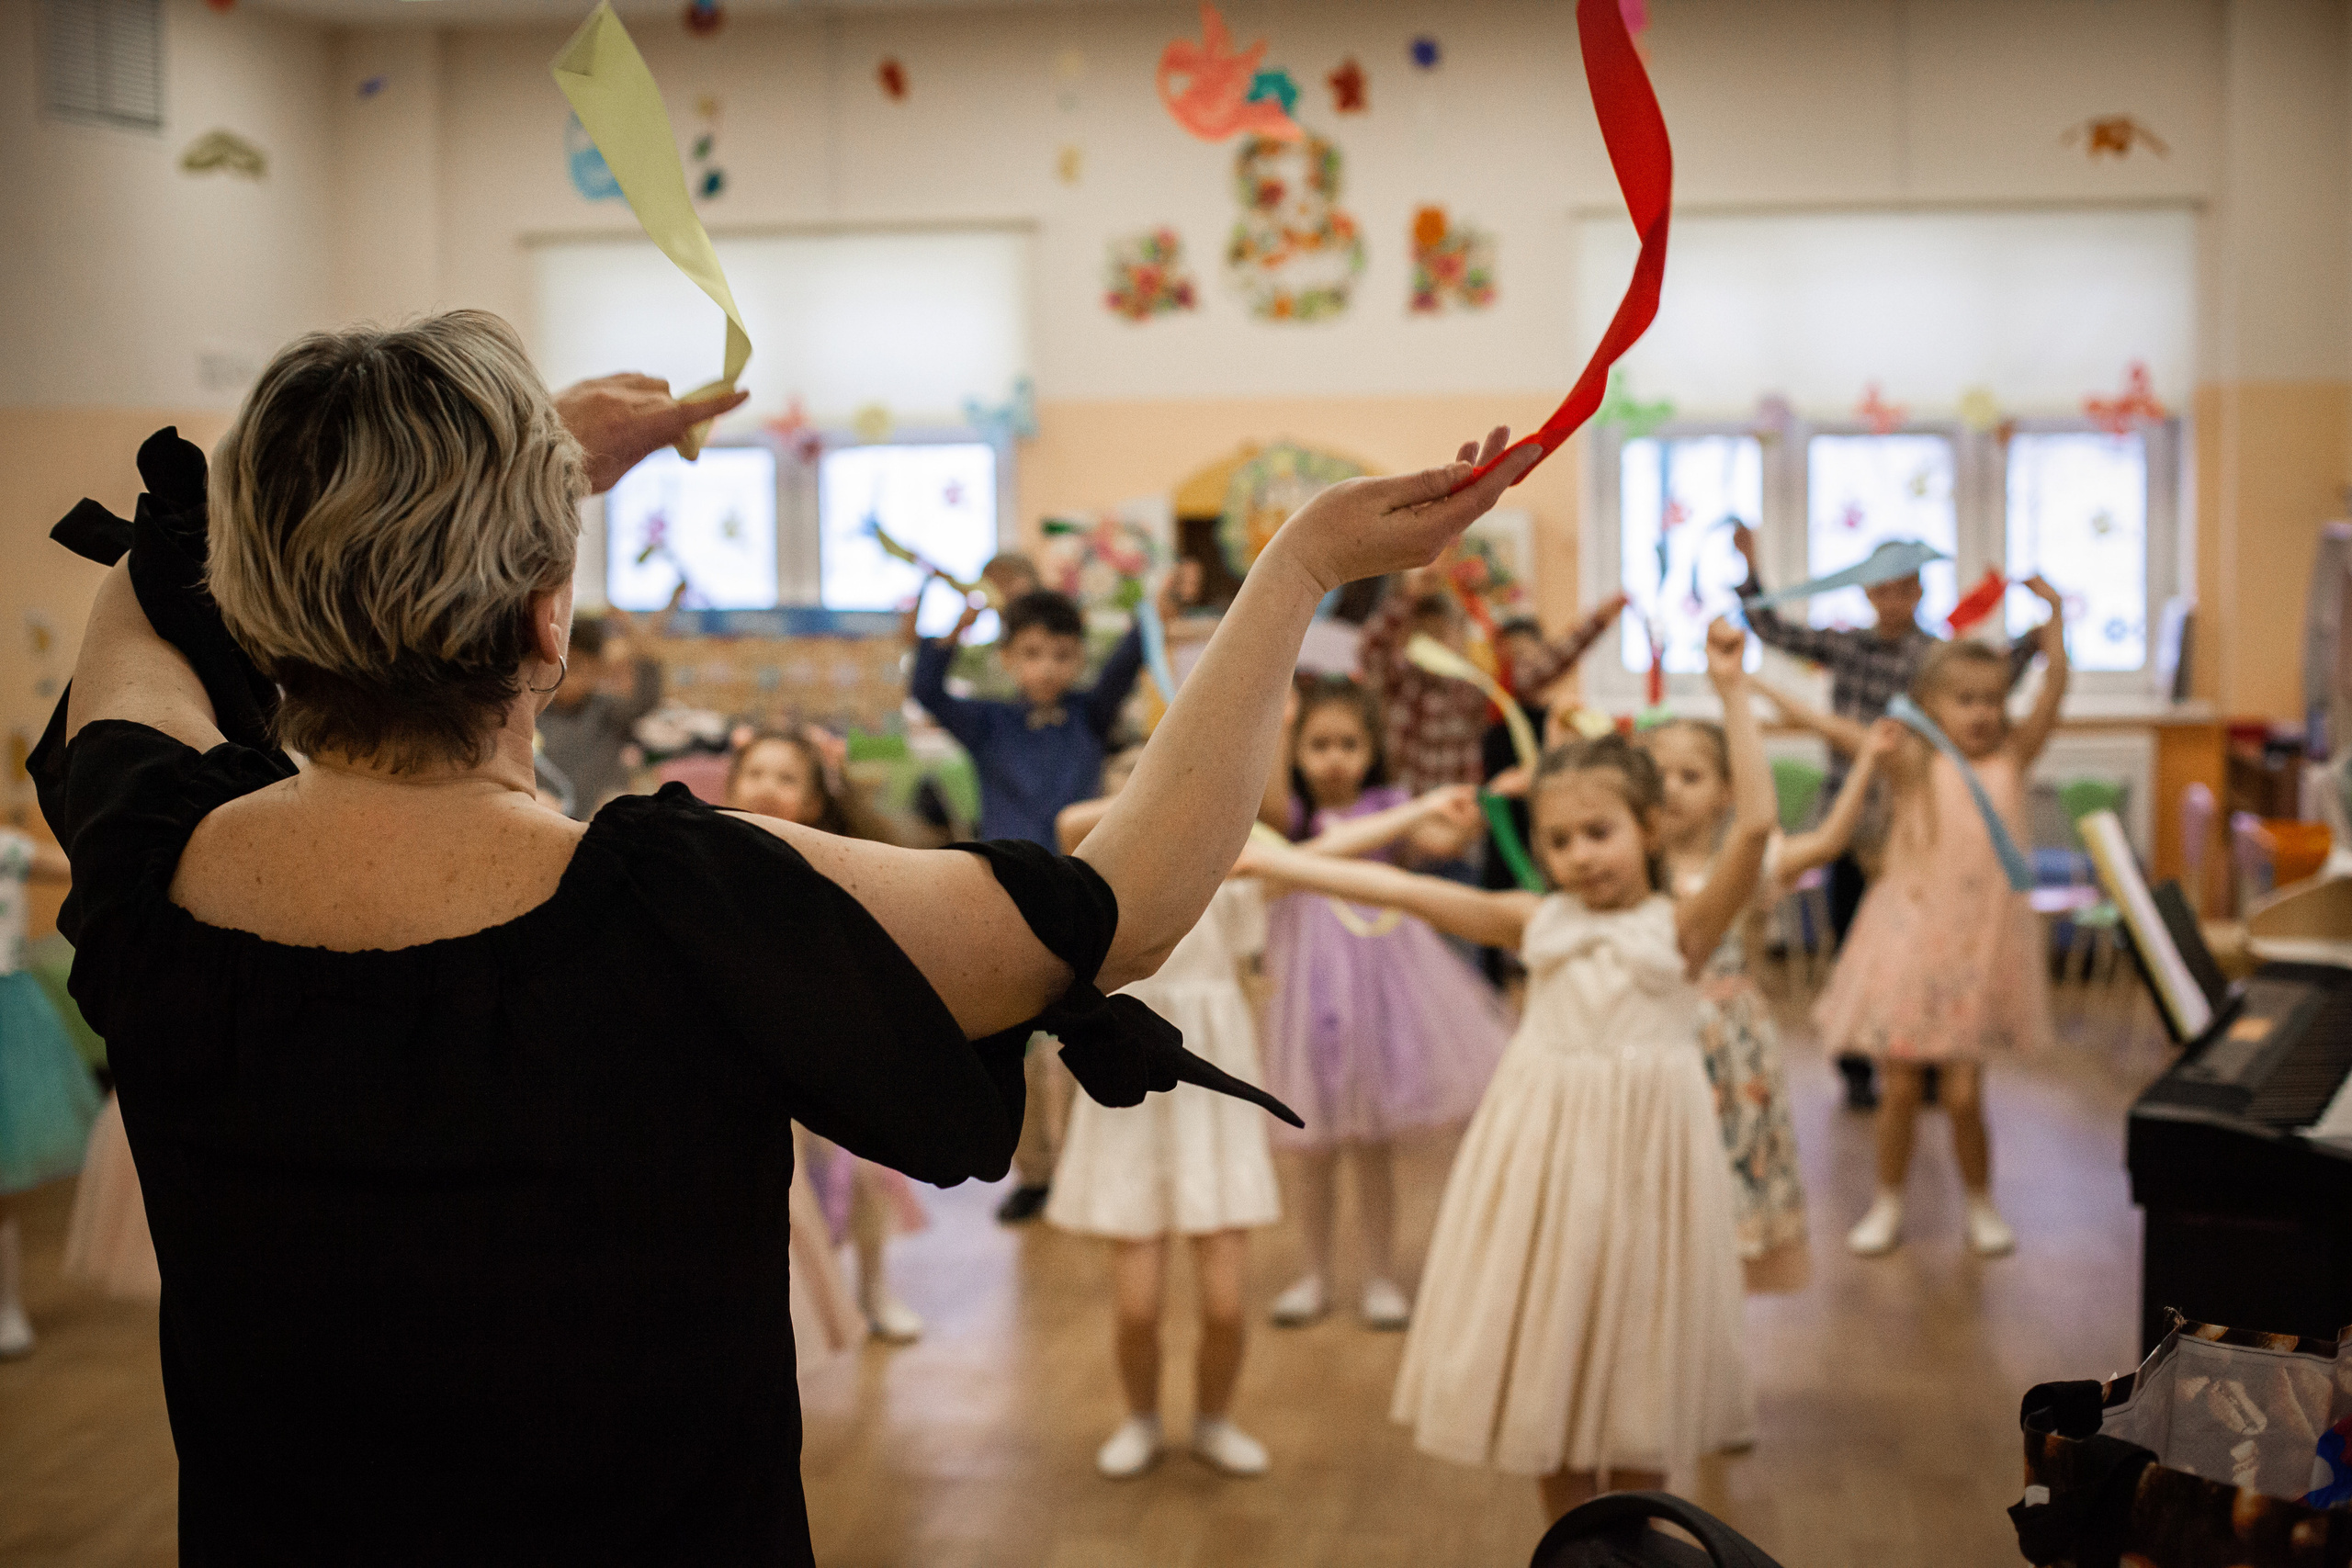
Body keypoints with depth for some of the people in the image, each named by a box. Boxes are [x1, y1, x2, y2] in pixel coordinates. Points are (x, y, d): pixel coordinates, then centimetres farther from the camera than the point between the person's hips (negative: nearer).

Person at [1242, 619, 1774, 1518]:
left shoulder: (1681, 927, -3)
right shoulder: (1538, 923, 5)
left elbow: (1755, 823, -17)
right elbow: (1403, 890, 1)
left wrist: (1730, 693, -19)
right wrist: (1267, 860, -2)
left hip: (1640, 1151, -3)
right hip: (1544, 1148, 3)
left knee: (1637, 1362, 7)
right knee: (1548, 1352, 10)